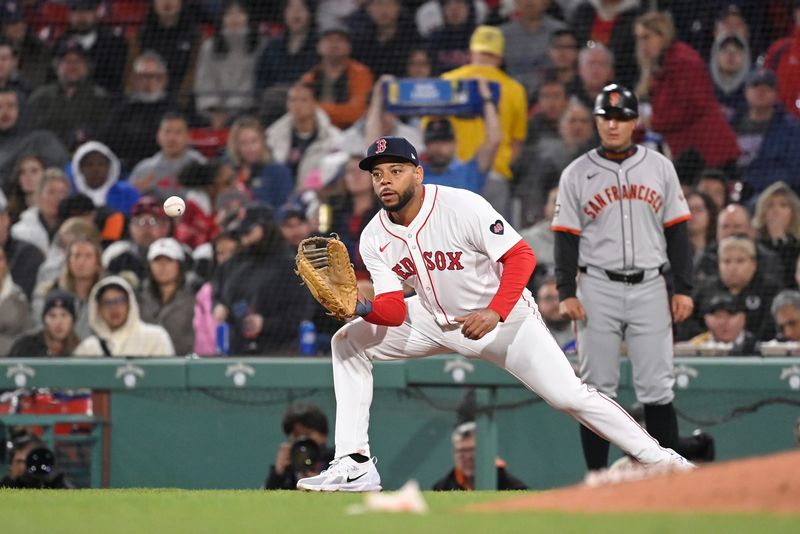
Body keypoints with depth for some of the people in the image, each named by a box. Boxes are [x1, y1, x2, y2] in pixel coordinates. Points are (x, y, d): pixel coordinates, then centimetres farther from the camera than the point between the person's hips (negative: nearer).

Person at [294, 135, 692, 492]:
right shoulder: (375, 239, -10)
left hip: (504, 317, -5)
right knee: (348, 341, -8)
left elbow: (521, 256, -25)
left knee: (569, 397, -15)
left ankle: (656, 458, 0)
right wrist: (362, 307, -36)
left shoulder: (462, 207, -26)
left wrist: (494, 313, -38)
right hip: (436, 320, 5)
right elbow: (394, 311, -13)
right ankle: (355, 465, -10)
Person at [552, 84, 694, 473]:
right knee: (597, 388, 1)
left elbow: (676, 231, 8)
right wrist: (566, 293, -8)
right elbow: (566, 237, 1)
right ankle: (597, 479, 7)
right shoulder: (577, 174, 3)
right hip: (598, 290, -1)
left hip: (650, 289, 1)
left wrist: (683, 288, 2)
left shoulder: (659, 167, 7)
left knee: (657, 388, 0)